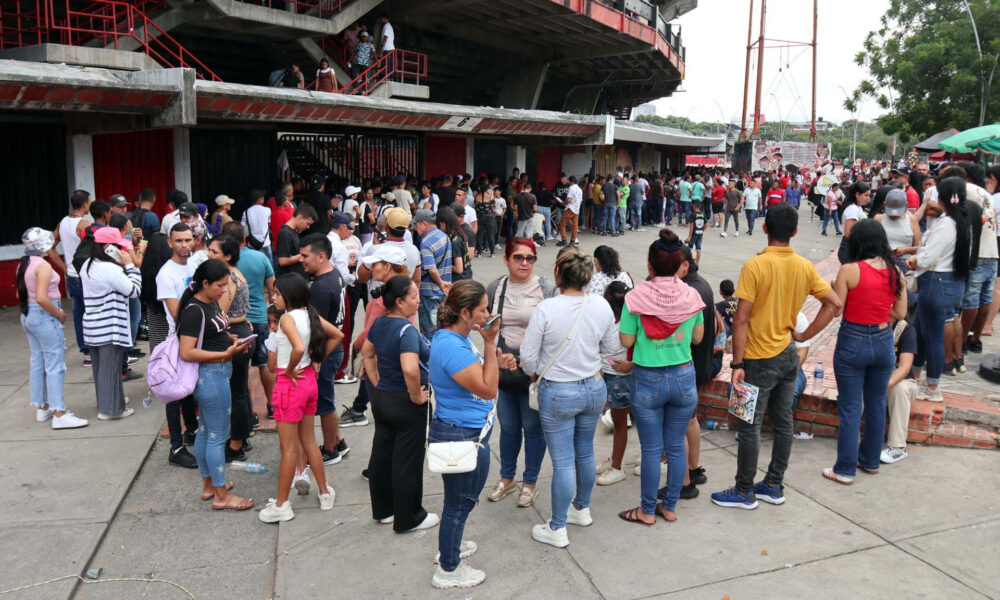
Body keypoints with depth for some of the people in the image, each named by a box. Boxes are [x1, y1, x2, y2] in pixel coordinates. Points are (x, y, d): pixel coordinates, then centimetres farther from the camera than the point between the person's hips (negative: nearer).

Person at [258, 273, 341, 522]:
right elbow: (337, 336, 12)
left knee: (288, 447, 3)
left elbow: (298, 348, -36)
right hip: (309, 380, 8)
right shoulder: (310, 314, 3)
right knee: (308, 440, 20)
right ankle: (325, 493, 29)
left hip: (290, 383, -8)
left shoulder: (287, 318, -20)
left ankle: (281, 505, 15)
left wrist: (289, 370, -19)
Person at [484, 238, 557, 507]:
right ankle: (506, 478, 36)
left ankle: (530, 483, 28)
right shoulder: (495, 288, 4)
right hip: (502, 369, 4)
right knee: (508, 426, 16)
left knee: (533, 427, 8)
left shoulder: (547, 288, -7)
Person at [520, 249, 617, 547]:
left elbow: (528, 357, -13)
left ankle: (557, 529, 19)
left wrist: (536, 373, 8)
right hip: (594, 388, 5)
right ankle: (582, 509, 42)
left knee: (562, 461, 5)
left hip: (557, 394, -5)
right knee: (585, 452, 22)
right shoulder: (601, 305, -8)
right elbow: (609, 346, 6)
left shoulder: (546, 309, -21)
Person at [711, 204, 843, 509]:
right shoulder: (805, 267, 0)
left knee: (750, 426, 4)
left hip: (760, 358, -6)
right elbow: (835, 304, 1)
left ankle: (744, 492, 16)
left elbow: (741, 319, -19)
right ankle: (773, 486, 28)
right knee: (783, 422, 15)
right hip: (788, 355, 7)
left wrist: (737, 364, -14)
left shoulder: (755, 265, -18)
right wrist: (803, 336, 4)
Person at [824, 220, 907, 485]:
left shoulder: (849, 270, -15)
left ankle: (845, 470, 13)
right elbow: (900, 313, 4)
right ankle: (871, 460, 34)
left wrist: (834, 289, 4)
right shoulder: (895, 271, -1)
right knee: (877, 404, 19)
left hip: (853, 342, -5)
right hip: (883, 341, 5)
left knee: (850, 408, 4)